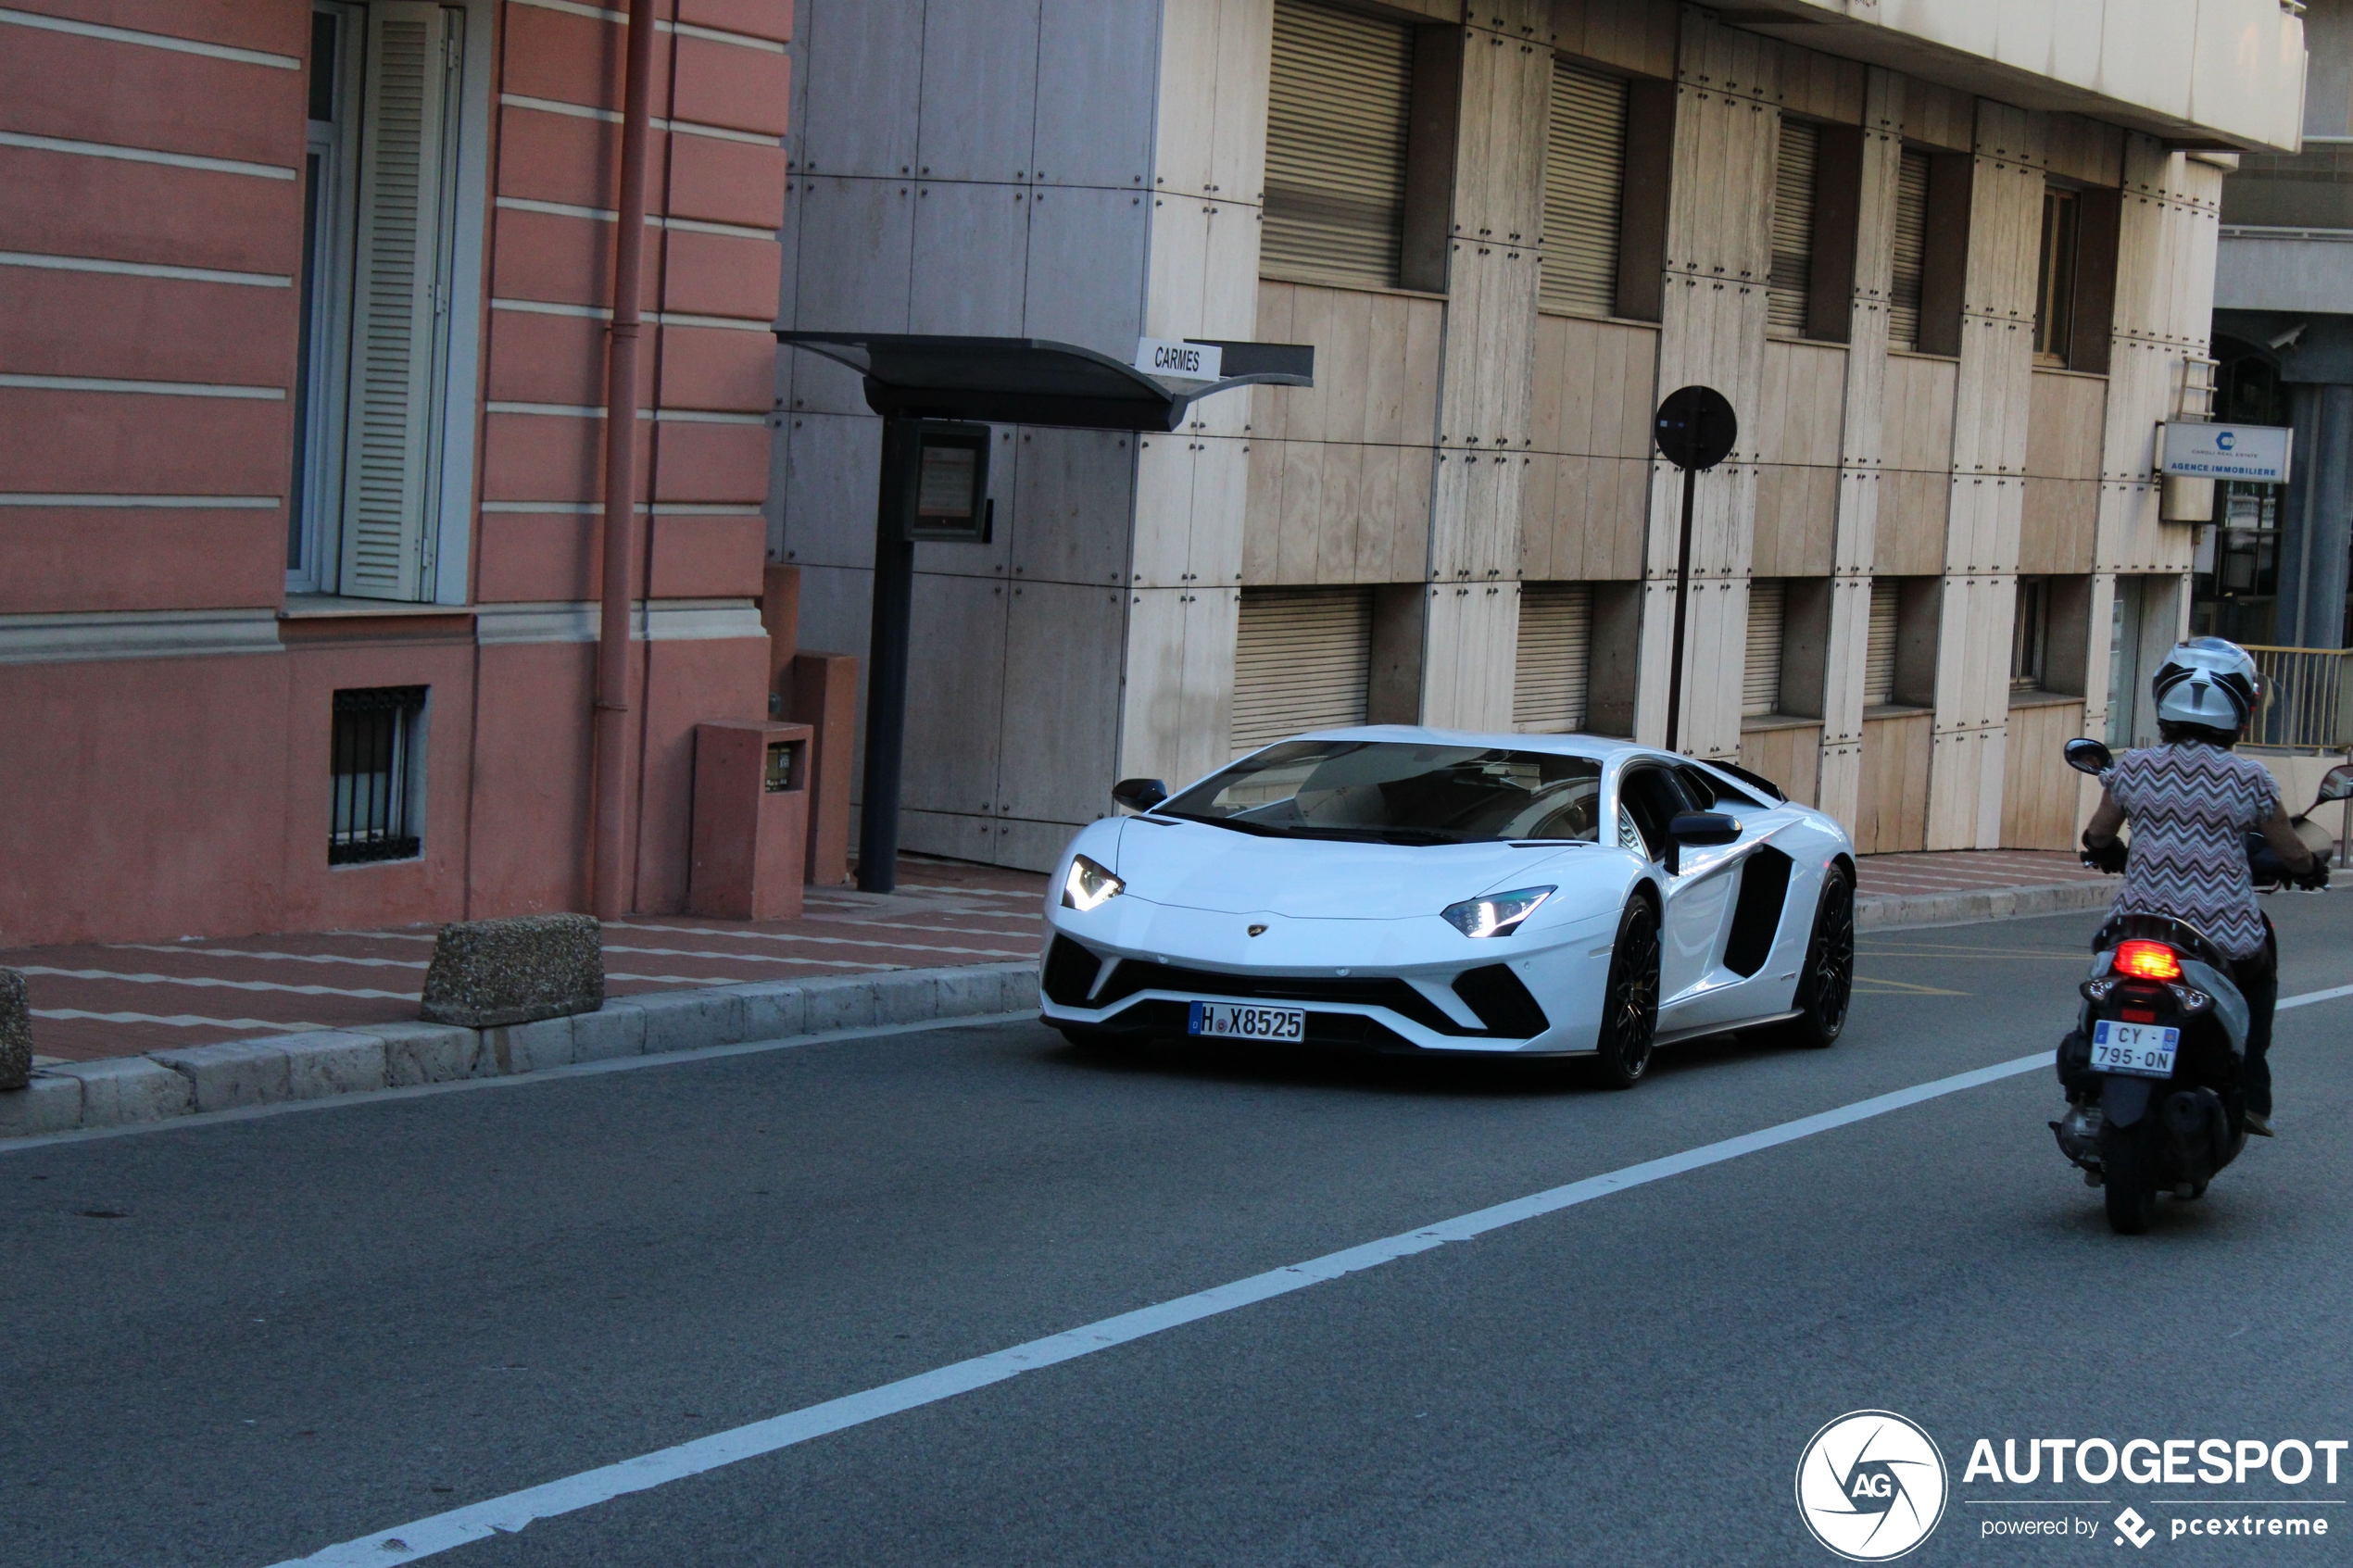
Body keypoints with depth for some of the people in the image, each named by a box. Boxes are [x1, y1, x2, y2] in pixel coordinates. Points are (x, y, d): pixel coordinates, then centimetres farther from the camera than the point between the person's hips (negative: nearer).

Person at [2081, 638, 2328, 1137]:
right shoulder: (2249, 780, -6)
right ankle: (2250, 1097, 25)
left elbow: (2096, 837, 14)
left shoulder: (2133, 768, -1)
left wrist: (2109, 855, 38)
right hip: (2227, 941, -1)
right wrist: (2311, 870, 30)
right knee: (2260, 967, 33)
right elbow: (2293, 856, 7)